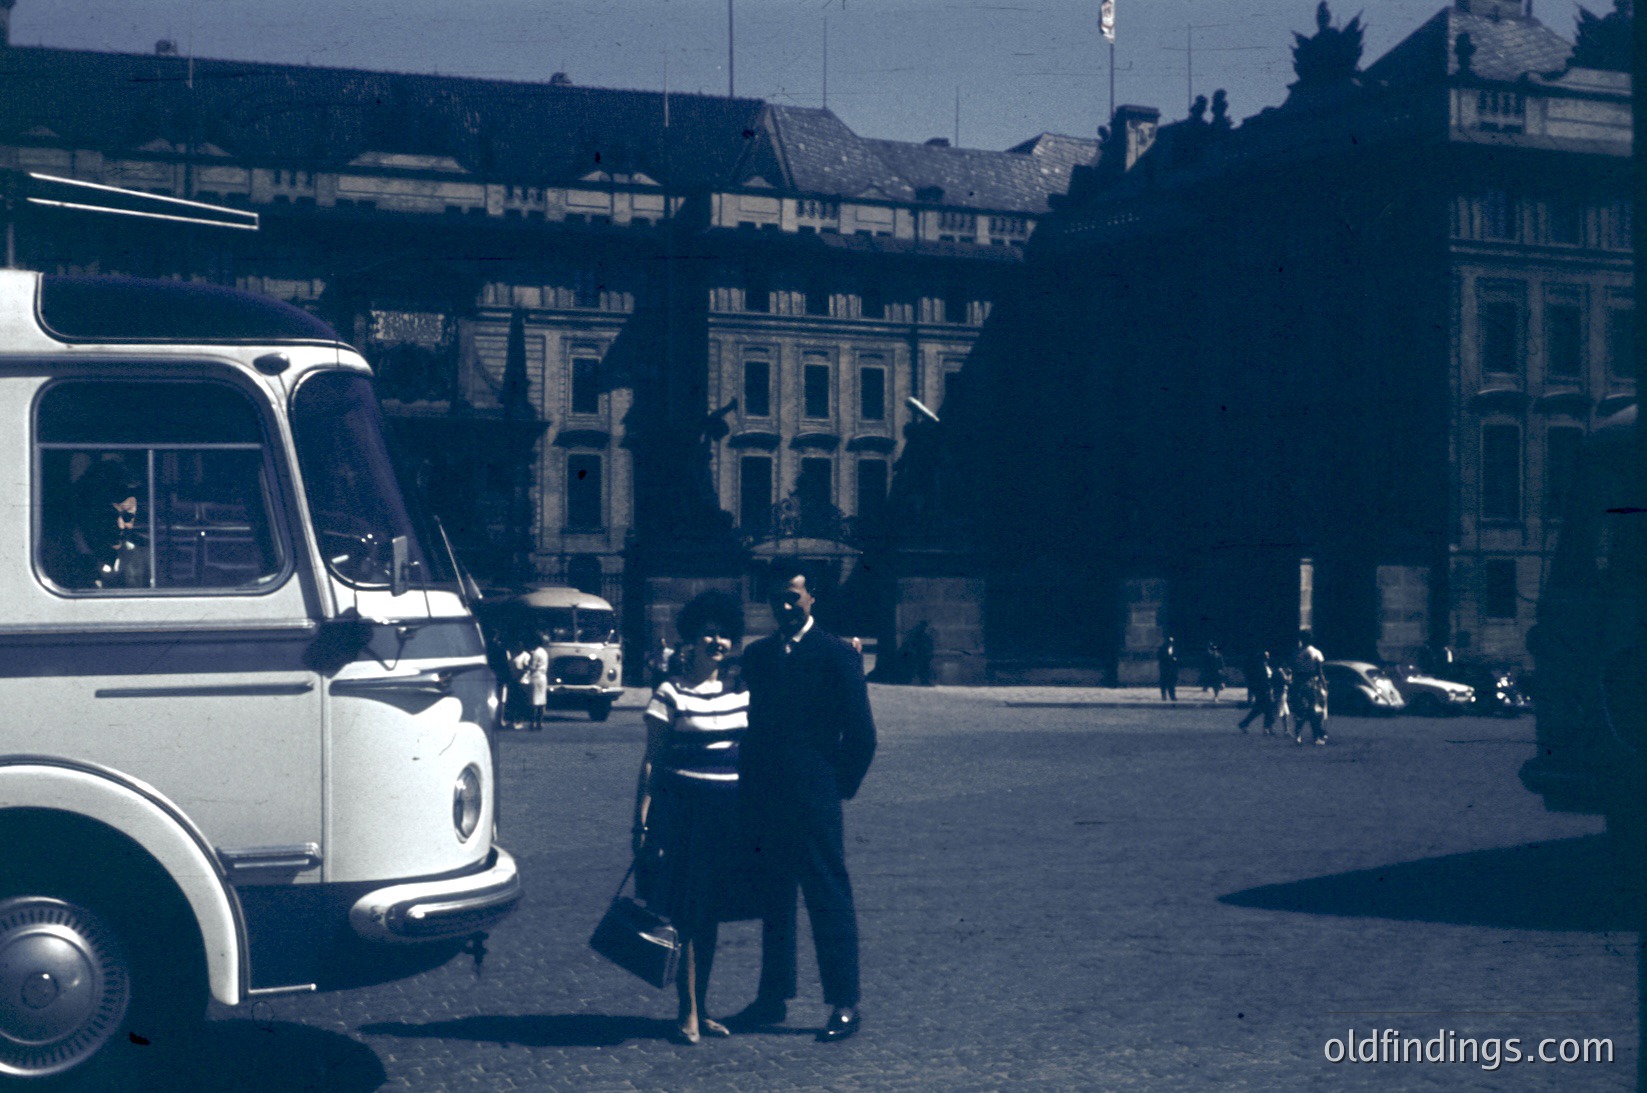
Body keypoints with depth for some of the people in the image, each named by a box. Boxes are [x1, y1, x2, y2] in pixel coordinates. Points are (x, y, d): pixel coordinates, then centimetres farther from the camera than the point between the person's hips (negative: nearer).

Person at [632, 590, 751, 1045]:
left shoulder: (741, 691, 9)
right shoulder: (670, 694, -4)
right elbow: (652, 760, -5)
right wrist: (643, 823, -9)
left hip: (729, 814, 5)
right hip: (683, 810, -5)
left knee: (711, 911, 10)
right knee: (684, 912, -3)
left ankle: (702, 1009, 18)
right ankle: (687, 1013, 4)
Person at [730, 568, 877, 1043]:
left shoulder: (837, 656, -3)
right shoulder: (757, 656, 13)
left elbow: (861, 734, -2)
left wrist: (840, 786, 0)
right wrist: (751, 790, 10)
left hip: (815, 802, -5)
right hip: (765, 802, 5)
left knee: (829, 901, -2)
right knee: (774, 900, 11)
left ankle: (845, 1005, 3)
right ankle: (773, 997, 20)